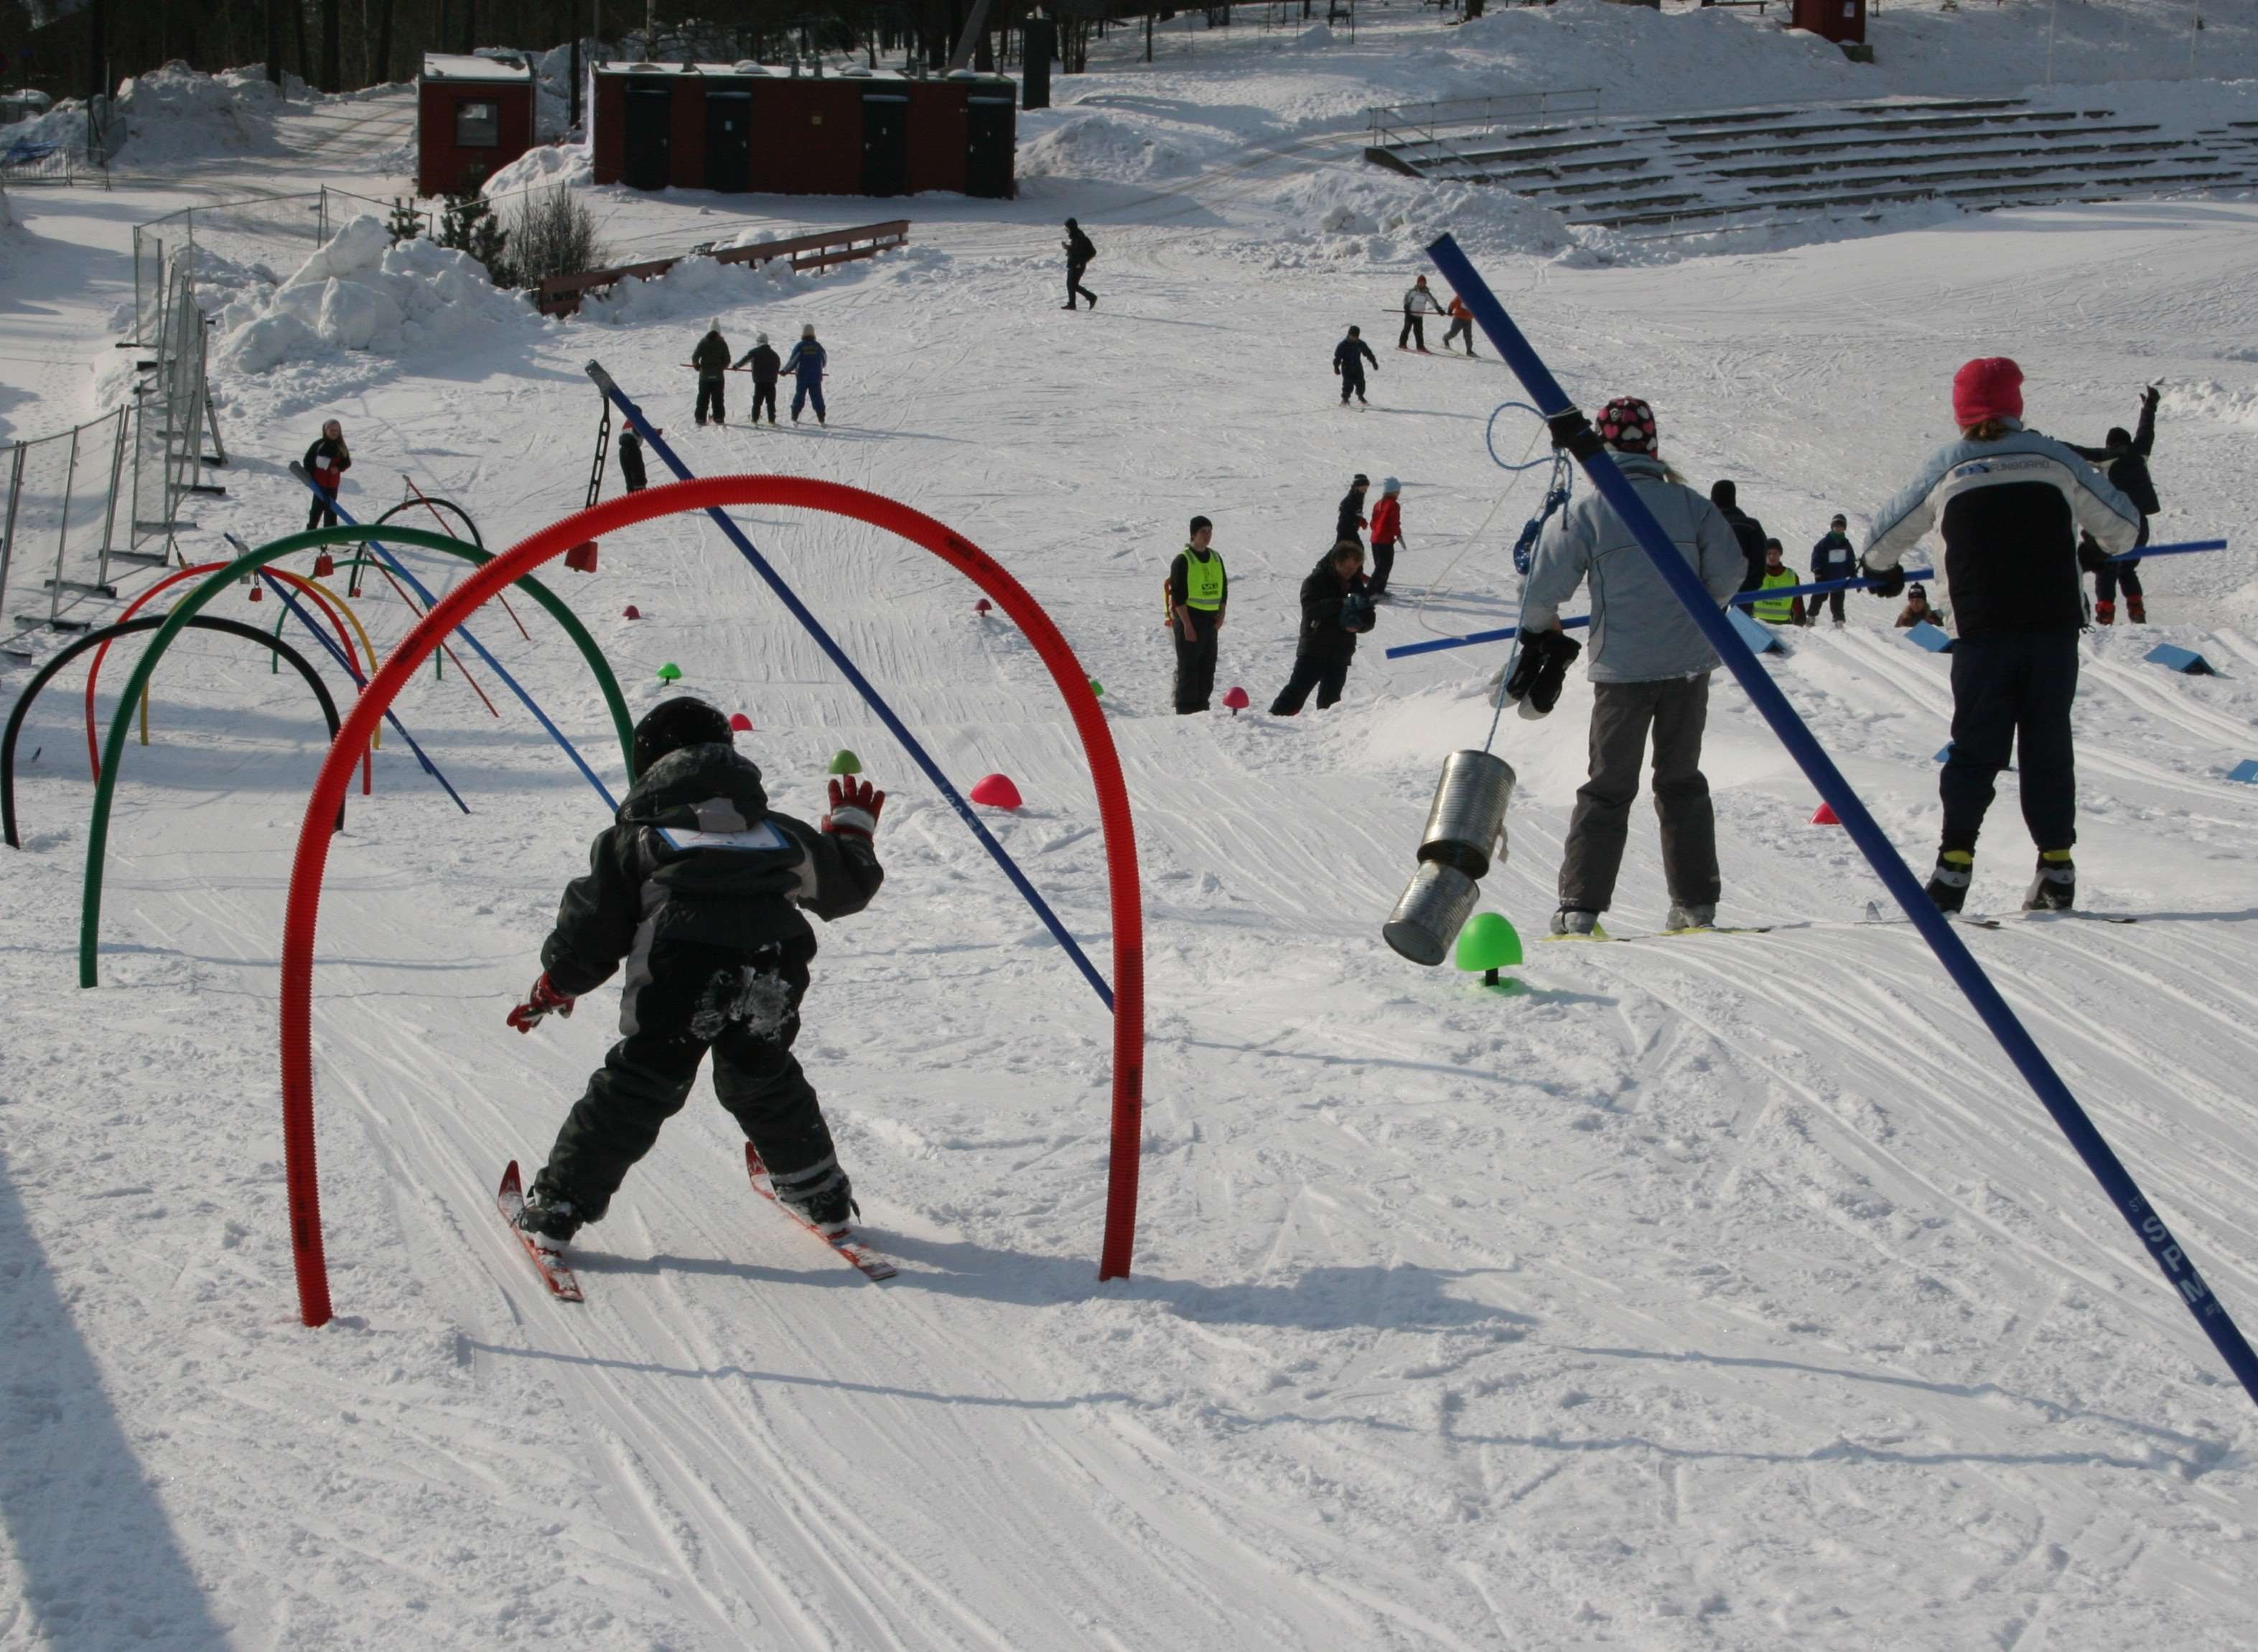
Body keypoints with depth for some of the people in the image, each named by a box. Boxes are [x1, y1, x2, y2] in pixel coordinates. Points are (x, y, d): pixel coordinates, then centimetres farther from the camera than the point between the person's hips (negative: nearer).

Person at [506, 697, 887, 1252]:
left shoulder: (636, 838, 19)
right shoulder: (779, 833, 29)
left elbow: (592, 925, 19)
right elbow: (845, 885, 40)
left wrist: (552, 989, 35)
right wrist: (853, 831, 62)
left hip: (679, 976, -3)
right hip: (772, 972, 3)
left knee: (634, 1090, 5)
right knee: (766, 1083, 26)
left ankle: (559, 1206, 6)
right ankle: (823, 1197, 34)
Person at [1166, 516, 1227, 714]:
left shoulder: (1216, 559, 12)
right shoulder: (1183, 560, -9)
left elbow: (1224, 588, 17)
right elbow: (1178, 594, -13)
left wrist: (1221, 614, 3)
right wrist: (1187, 624, -17)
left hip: (1211, 621, 7)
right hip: (1189, 618, -7)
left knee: (1208, 667, 8)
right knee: (1188, 667, -6)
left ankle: (1201, 704, 17)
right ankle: (1185, 709, -4)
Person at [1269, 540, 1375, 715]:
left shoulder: (1357, 587, 10)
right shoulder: (1315, 582, -6)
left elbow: (1369, 621, 11)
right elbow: (1311, 608, -23)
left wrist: (1358, 625, -14)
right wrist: (1342, 604, -33)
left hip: (1340, 654, 5)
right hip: (1313, 650, -5)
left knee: (1330, 700, 8)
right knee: (1297, 690, -10)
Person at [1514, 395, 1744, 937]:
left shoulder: (1586, 513, -8)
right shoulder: (1690, 504, 0)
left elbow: (1542, 585, -6)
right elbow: (1729, 572, 3)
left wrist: (1539, 632, 15)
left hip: (1622, 667, -2)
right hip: (1689, 663, 2)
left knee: (1608, 788, 5)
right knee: (1682, 782, 14)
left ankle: (1580, 906, 0)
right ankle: (1695, 902, 12)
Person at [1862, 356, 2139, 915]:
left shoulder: (1946, 469, 3)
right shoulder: (2053, 459, 2)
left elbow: (1886, 536, 15)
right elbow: (2123, 523, 11)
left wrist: (1883, 571, 38)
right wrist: (2108, 550, 35)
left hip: (1982, 632, 0)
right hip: (2054, 628, 0)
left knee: (1974, 749, 5)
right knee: (2048, 747, 8)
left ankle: (1956, 861, -8)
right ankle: (2056, 865, 4)